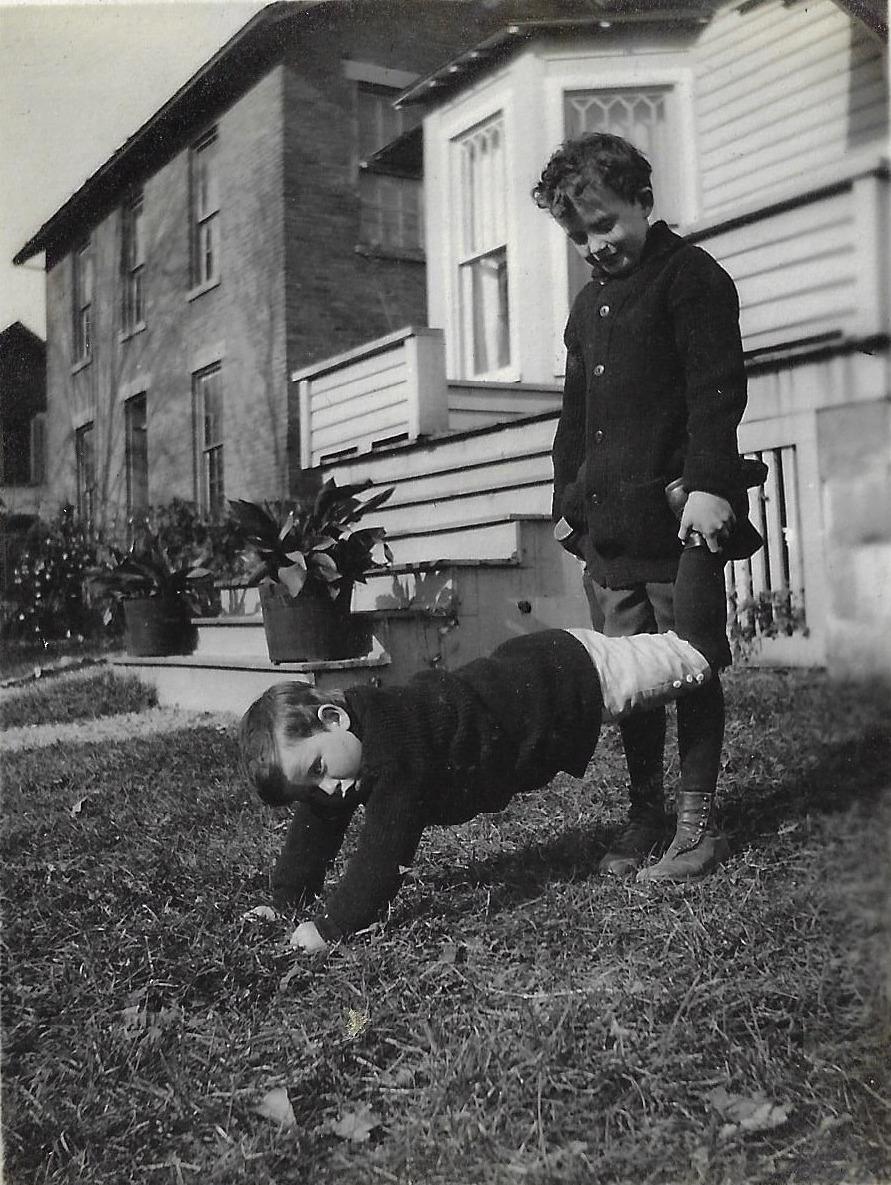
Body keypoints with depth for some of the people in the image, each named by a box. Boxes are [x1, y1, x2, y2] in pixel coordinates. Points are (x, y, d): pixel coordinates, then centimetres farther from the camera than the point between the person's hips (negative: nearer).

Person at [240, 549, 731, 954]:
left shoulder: (396, 750, -36)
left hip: (573, 674, -7)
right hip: (522, 672, 7)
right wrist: (285, 901, 1)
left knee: (697, 652, 7)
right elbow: (314, 828, 4)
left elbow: (386, 852, -36)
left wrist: (332, 925, -32)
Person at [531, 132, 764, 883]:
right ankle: (645, 814, 18)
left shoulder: (692, 276, -1)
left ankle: (699, 822, 9)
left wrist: (710, 484, -21)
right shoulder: (589, 305, 23)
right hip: (607, 527, 7)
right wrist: (568, 501, 21)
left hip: (677, 516, -7)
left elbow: (716, 388, -11)